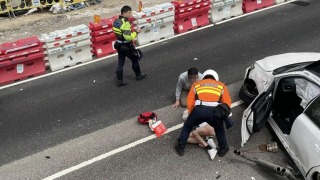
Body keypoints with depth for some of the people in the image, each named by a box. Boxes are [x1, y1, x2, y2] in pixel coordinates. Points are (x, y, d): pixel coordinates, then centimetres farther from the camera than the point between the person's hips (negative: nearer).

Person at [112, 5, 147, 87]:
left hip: (119, 45, 8)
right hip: (126, 46, -8)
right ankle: (138, 75, 32)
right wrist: (136, 32, -18)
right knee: (135, 59, 15)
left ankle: (119, 80, 13)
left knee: (120, 63, 11)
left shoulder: (116, 21, 4)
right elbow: (128, 37, -29)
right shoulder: (125, 23, -25)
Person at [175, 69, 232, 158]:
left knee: (187, 126, 29)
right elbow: (227, 103, 18)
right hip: (214, 111, 1)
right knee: (219, 129, 34)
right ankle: (223, 149, 41)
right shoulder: (221, 85, 30)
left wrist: (194, 116, 34)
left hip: (199, 110, 0)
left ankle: (180, 147, 35)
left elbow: (190, 104, 19)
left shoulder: (196, 85, 29)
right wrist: (220, 113, 33)